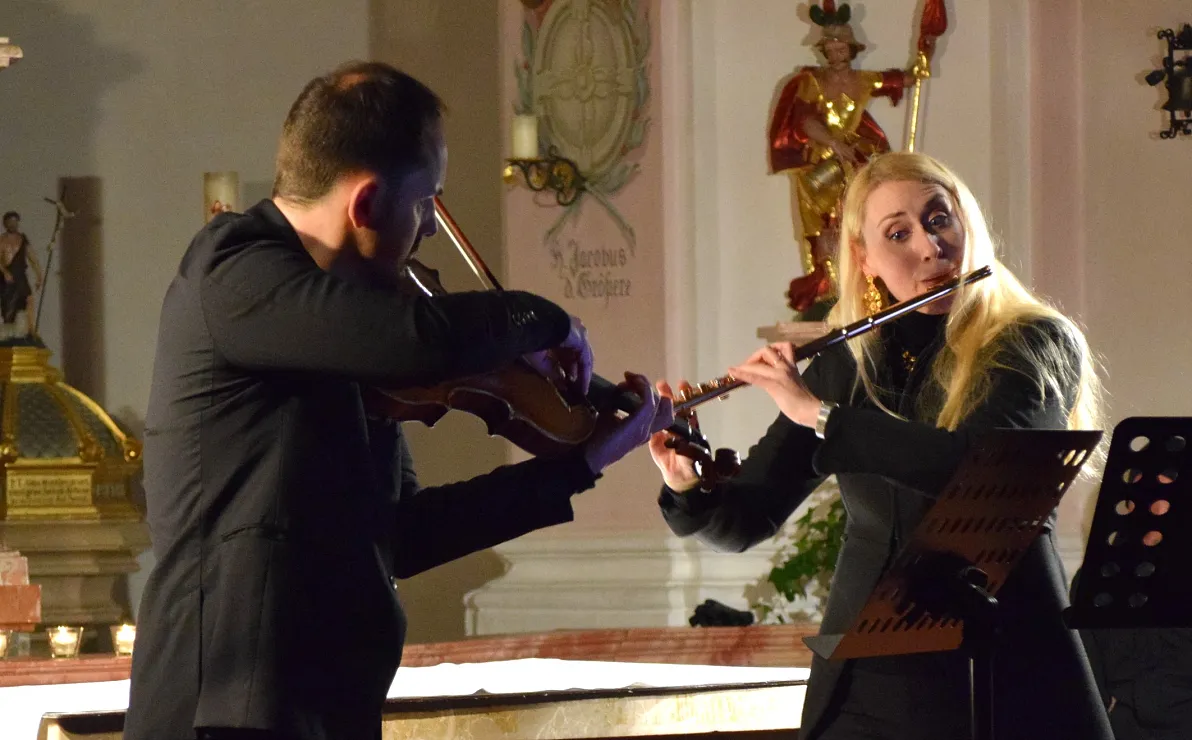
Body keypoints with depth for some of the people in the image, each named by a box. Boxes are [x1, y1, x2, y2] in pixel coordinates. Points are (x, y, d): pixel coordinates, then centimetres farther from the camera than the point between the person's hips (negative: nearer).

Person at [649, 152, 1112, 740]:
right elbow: (744, 522, 12)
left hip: (1011, 675, -3)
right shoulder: (846, 365, 9)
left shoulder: (1038, 345, -2)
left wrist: (817, 412, -20)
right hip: (867, 685, 3)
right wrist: (687, 483, -9)